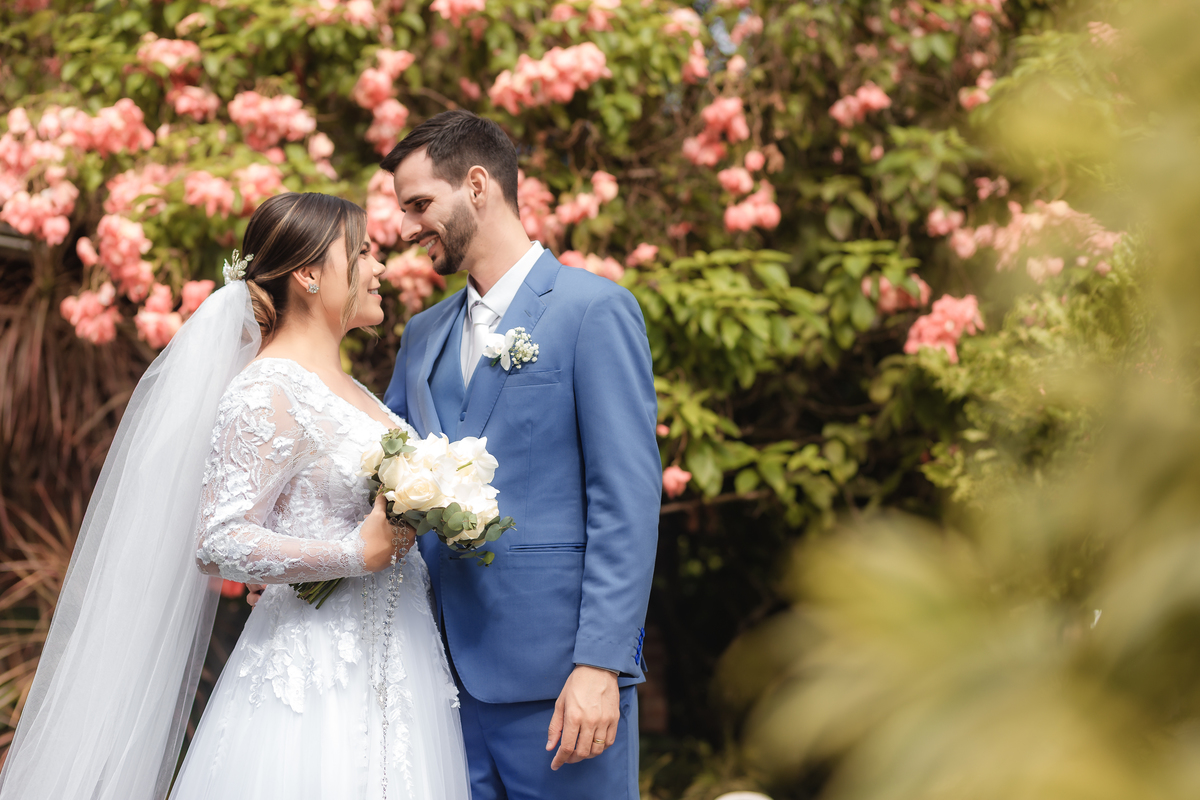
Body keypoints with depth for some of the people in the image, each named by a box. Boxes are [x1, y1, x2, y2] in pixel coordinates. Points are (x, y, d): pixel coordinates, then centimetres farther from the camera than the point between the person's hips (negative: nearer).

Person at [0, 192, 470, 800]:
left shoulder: (339, 385, 16)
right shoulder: (266, 395, -13)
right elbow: (217, 546, -19)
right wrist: (358, 554, -23)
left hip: (391, 669, 9)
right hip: (315, 675, -9)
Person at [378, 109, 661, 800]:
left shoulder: (594, 310, -5)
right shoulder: (424, 335, 18)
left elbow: (628, 498, -11)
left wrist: (601, 665, -17)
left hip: (556, 677, -6)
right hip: (446, 670, 6)